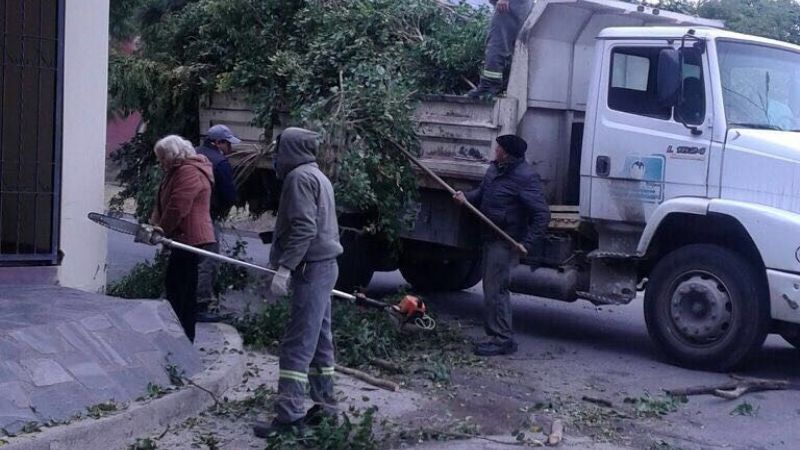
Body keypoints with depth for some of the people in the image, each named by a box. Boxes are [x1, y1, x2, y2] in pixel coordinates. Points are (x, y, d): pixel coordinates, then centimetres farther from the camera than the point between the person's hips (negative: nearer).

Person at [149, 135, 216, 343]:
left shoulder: (189, 173, -16)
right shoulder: (178, 171, 20)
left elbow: (178, 207, -21)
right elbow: (164, 204, 21)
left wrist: (161, 230, -9)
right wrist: (155, 224, 5)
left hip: (191, 239, -11)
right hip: (184, 239, 11)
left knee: (183, 291, -8)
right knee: (172, 285, 17)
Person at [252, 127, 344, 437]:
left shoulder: (299, 177, -12)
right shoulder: (317, 176, 20)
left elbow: (304, 229, -21)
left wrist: (284, 268, -24)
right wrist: (284, 262, 28)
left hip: (311, 268, -10)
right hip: (323, 266, 10)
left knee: (297, 344, -10)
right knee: (319, 339, 14)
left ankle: (289, 417, -11)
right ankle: (324, 406, 19)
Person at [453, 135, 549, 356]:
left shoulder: (525, 177, -21)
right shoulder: (495, 169, 7)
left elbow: (542, 213, -22)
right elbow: (482, 192, 21)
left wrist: (529, 244, -26)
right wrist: (466, 197, -1)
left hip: (506, 242, -10)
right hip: (492, 238, 10)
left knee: (495, 289, -9)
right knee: (494, 287, 17)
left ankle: (502, 340, -1)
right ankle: (499, 335, 27)